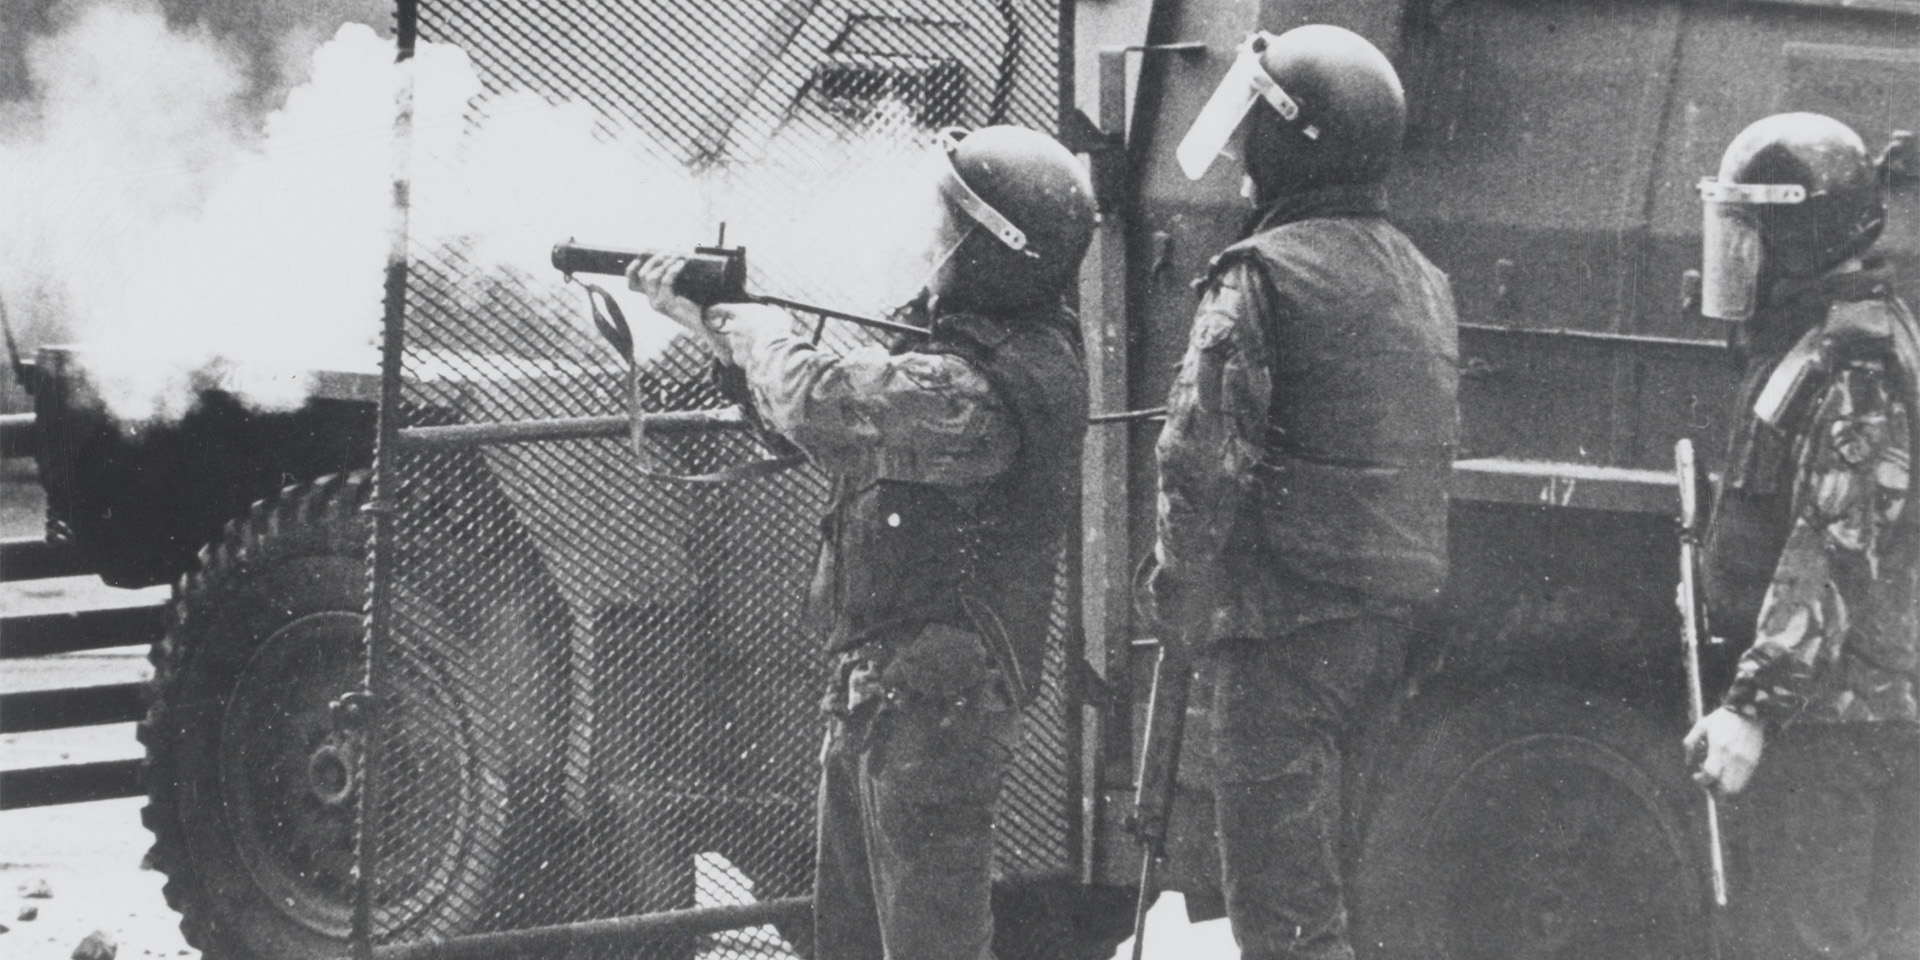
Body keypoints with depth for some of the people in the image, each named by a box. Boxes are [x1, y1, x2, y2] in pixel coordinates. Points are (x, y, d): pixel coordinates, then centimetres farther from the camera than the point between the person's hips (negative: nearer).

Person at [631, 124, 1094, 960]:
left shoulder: (979, 393, -25)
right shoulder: (1008, 349, 8)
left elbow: (818, 404, -29)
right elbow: (863, 407, 15)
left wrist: (759, 327, -6)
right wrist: (707, 317, 9)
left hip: (934, 704, -11)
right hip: (877, 694, 11)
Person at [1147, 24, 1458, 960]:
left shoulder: (1263, 277, -13)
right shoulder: (1419, 279, 14)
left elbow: (1202, 453, -16)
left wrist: (1181, 585, -4)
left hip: (1291, 618, -8)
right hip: (1397, 613, 8)